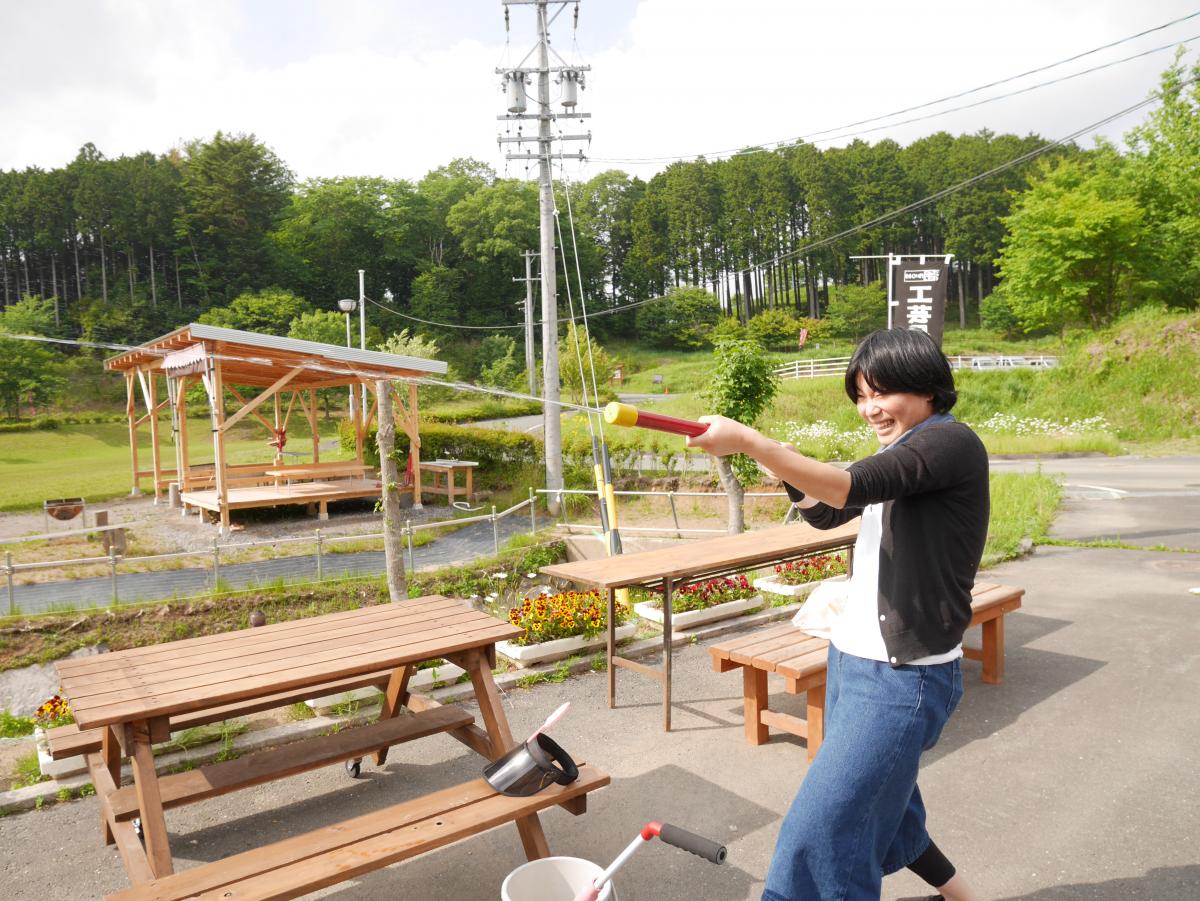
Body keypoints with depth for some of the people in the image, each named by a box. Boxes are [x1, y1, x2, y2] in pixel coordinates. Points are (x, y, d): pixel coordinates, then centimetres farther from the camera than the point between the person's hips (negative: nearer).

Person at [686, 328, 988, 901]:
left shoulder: (951, 443, -14)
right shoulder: (900, 453, 14)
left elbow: (851, 487, -29)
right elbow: (825, 513, 18)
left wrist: (746, 440, -34)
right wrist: (784, 469, 0)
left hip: (902, 676, -9)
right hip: (851, 659, 9)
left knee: (824, 829, -8)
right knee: (879, 805, 23)